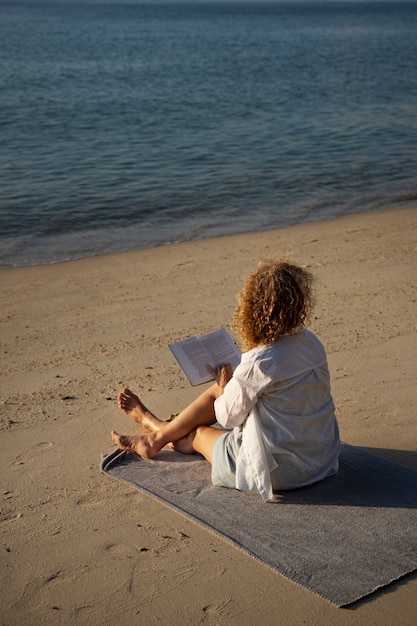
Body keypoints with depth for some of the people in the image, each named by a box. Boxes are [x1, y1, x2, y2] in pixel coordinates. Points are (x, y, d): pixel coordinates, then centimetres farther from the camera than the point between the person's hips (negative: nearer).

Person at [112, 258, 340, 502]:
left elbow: (229, 417, -11)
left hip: (280, 471, -7)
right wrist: (232, 383, 11)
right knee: (218, 392, 15)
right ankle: (160, 431, 36)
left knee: (199, 433, 15)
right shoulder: (311, 341, -4)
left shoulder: (259, 363, -27)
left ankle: (157, 438, 45)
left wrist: (225, 385, 7)